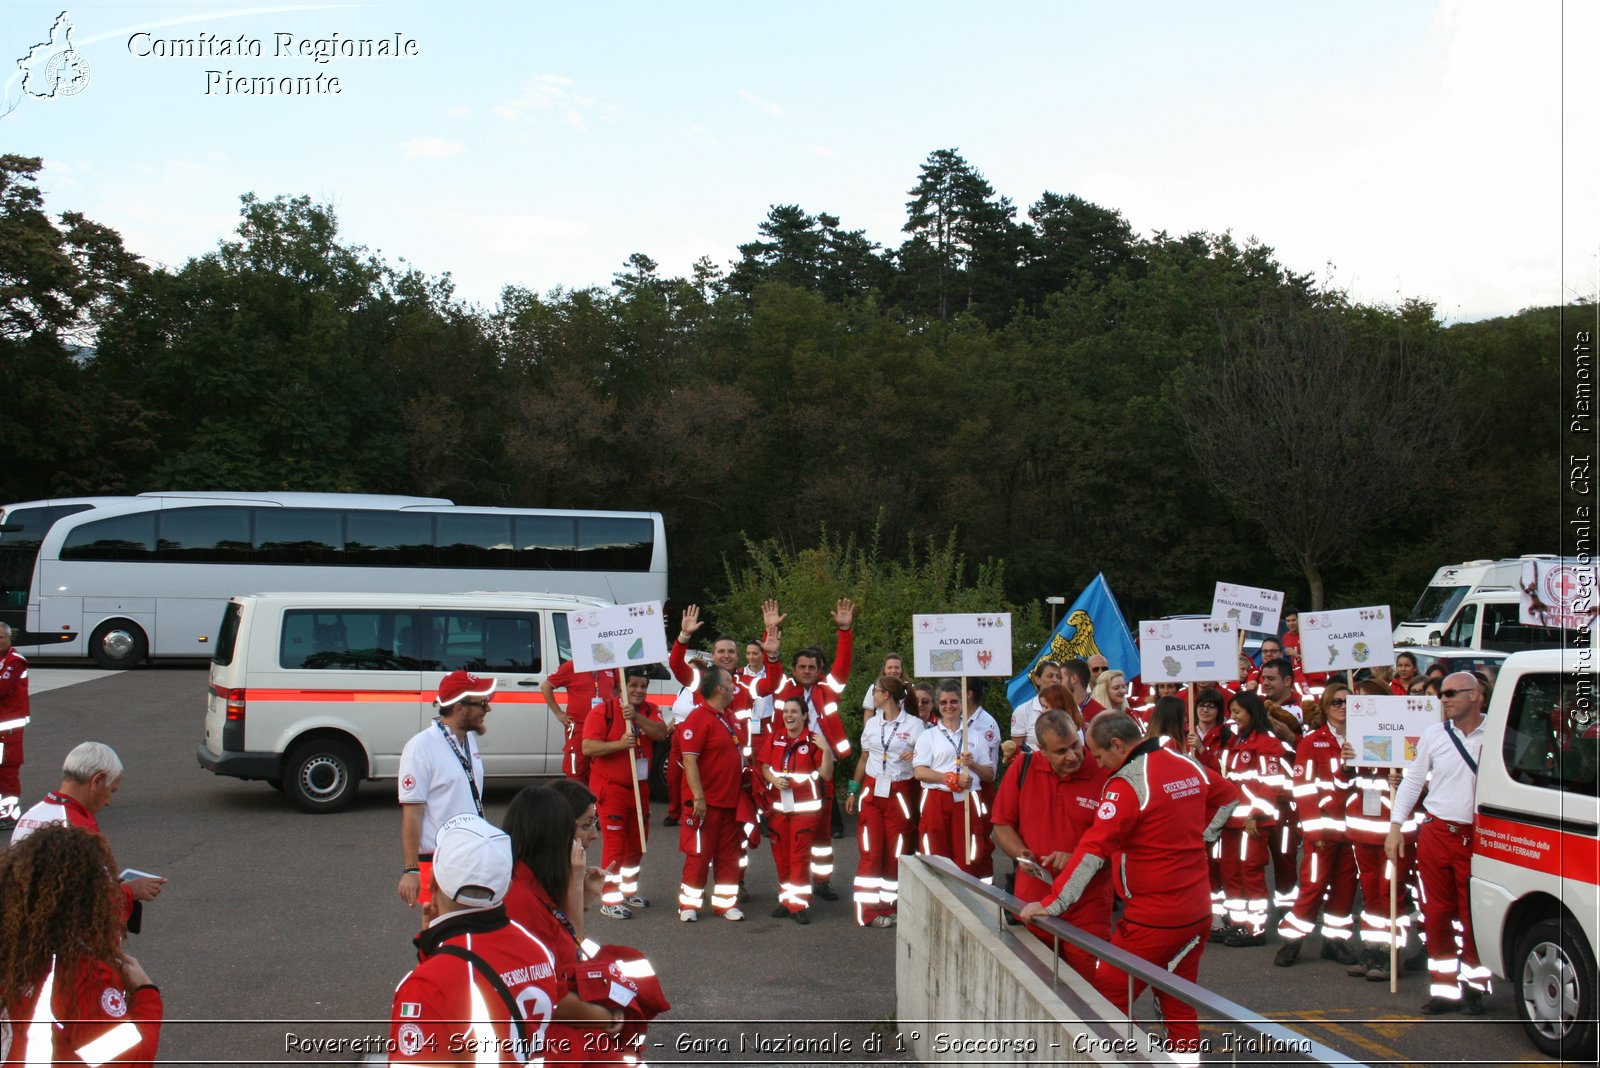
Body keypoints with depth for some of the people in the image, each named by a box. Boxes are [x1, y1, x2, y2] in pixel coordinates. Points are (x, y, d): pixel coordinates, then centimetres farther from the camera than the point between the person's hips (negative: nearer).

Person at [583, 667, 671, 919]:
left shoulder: (649, 710, 6)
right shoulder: (603, 711, -10)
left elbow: (661, 733, -13)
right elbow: (588, 747, -18)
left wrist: (637, 717, -28)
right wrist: (619, 744, -30)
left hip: (640, 787, 6)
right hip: (611, 788, -6)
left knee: (637, 843, 16)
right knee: (614, 844, -8)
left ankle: (628, 891, 33)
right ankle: (609, 901, -2)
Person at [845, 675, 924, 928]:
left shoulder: (914, 725, -3)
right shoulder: (872, 724, 11)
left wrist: (915, 757, -24)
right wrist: (853, 791, 16)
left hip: (900, 793, -3)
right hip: (871, 791, 3)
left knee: (896, 854, 0)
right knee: (870, 852, -3)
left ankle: (889, 906, 9)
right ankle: (869, 910, 0)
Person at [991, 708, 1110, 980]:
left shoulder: (1103, 774, -10)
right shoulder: (1023, 769, 0)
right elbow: (1002, 825, 9)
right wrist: (1022, 854, -8)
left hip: (1087, 905, -3)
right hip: (1033, 899, 3)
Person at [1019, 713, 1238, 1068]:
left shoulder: (1127, 783, -18)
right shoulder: (1190, 767, 5)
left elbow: (1092, 852, -21)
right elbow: (1228, 796, 25)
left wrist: (1050, 904, -18)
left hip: (1153, 919, -8)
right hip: (1197, 913, 8)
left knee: (1109, 998, 1)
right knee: (1178, 1002, 16)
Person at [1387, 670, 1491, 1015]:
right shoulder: (1433, 735, 7)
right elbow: (1412, 781, 14)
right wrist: (1396, 826, 10)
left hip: (1477, 838, -3)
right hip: (1436, 833, 3)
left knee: (1473, 914, 1)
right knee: (1437, 912, 5)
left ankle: (1474, 985, 16)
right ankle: (1444, 986, 15)